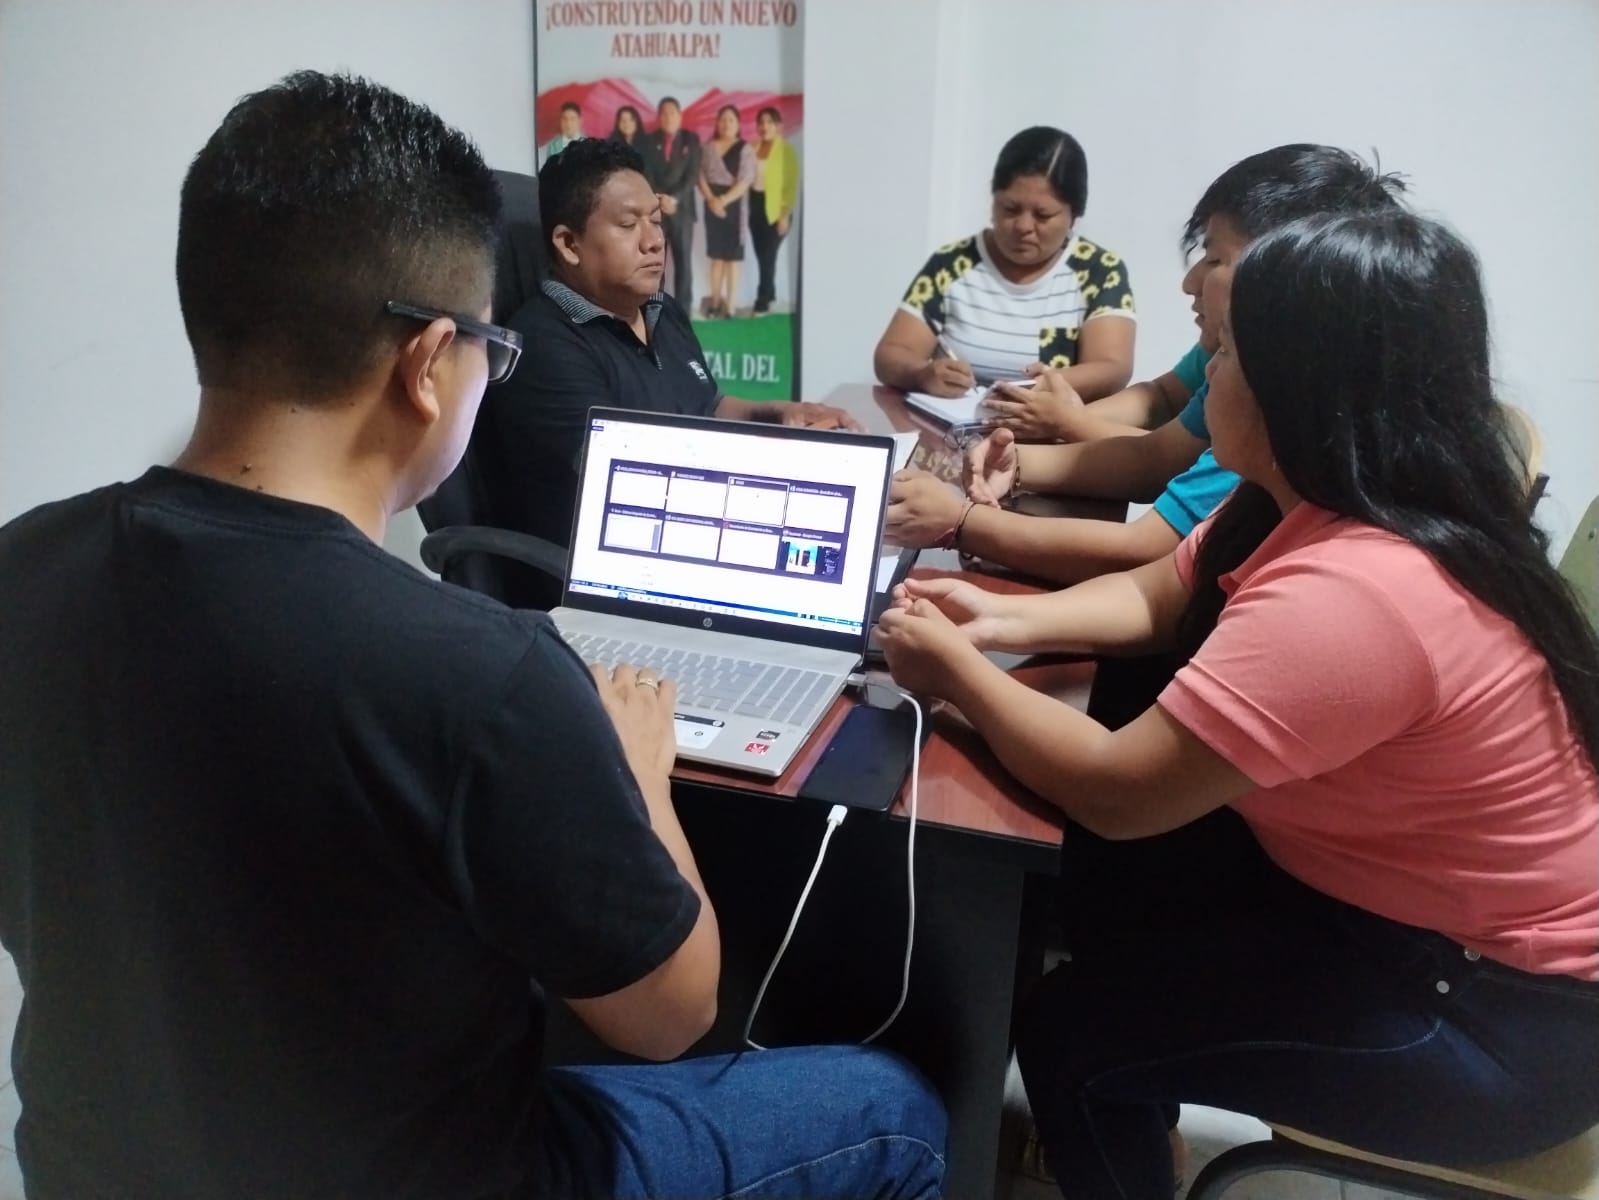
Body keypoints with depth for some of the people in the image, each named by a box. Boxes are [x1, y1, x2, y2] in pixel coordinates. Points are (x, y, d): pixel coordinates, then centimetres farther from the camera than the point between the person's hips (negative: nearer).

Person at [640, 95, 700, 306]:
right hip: (654, 209, 1)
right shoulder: (649, 140, 9)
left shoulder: (691, 139, 7)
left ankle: (683, 310, 4)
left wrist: (675, 198, -14)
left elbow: (693, 174, -2)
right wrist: (659, 199, -14)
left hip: (682, 209, 0)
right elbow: (646, 174, 2)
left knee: (683, 261, -1)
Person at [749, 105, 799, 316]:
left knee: (768, 256, -5)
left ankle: (762, 303, 0)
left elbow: (792, 184, -8)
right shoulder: (752, 148, 9)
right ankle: (769, 295, 22)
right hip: (755, 206, 5)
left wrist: (785, 213, -14)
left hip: (775, 209, -5)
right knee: (761, 256, 7)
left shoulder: (786, 151, -5)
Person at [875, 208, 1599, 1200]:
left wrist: (957, 671, -15)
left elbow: (1113, 792, -30)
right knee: (1104, 902, 12)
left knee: (1073, 1027, -7)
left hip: (1500, 1009, -9)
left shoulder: (1349, 594, -35)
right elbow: (1160, 594, 10)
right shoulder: (1324, 504, -3)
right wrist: (1008, 621, -6)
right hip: (1396, 898, 9)